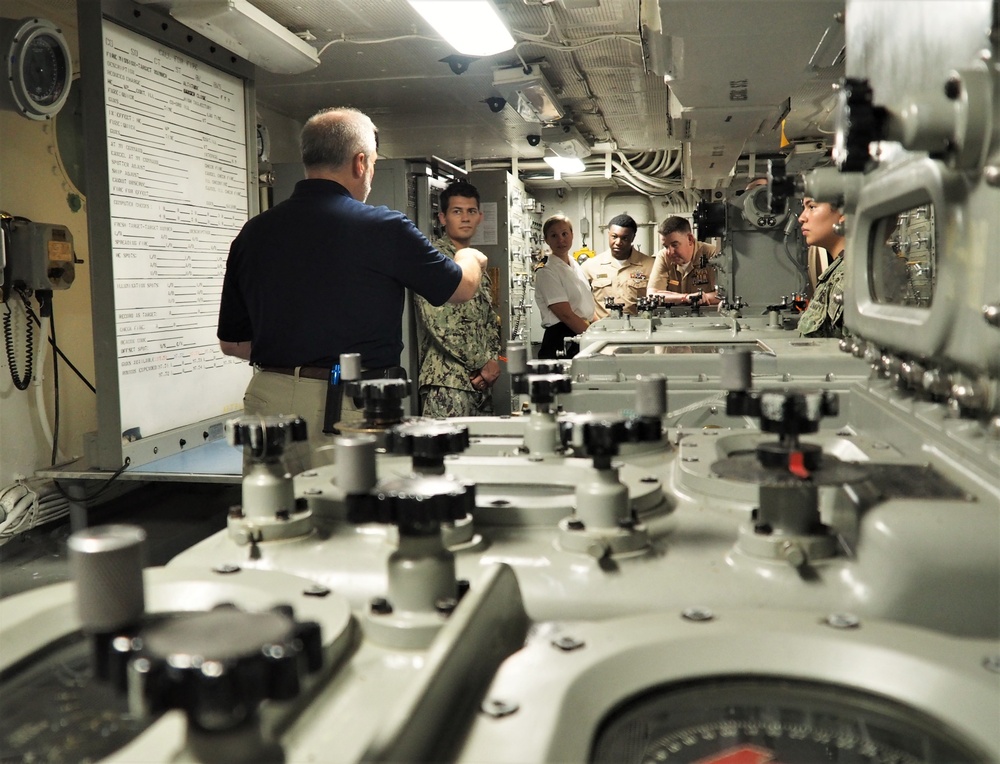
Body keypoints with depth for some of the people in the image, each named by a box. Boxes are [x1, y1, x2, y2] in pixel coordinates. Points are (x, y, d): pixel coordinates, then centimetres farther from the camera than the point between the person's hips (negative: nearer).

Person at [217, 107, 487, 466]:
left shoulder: (253, 233, 4)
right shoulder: (383, 227, -9)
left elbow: (230, 342, 12)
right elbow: (462, 287, 7)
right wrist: (469, 259, 30)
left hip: (269, 397, 5)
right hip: (356, 406, -5)